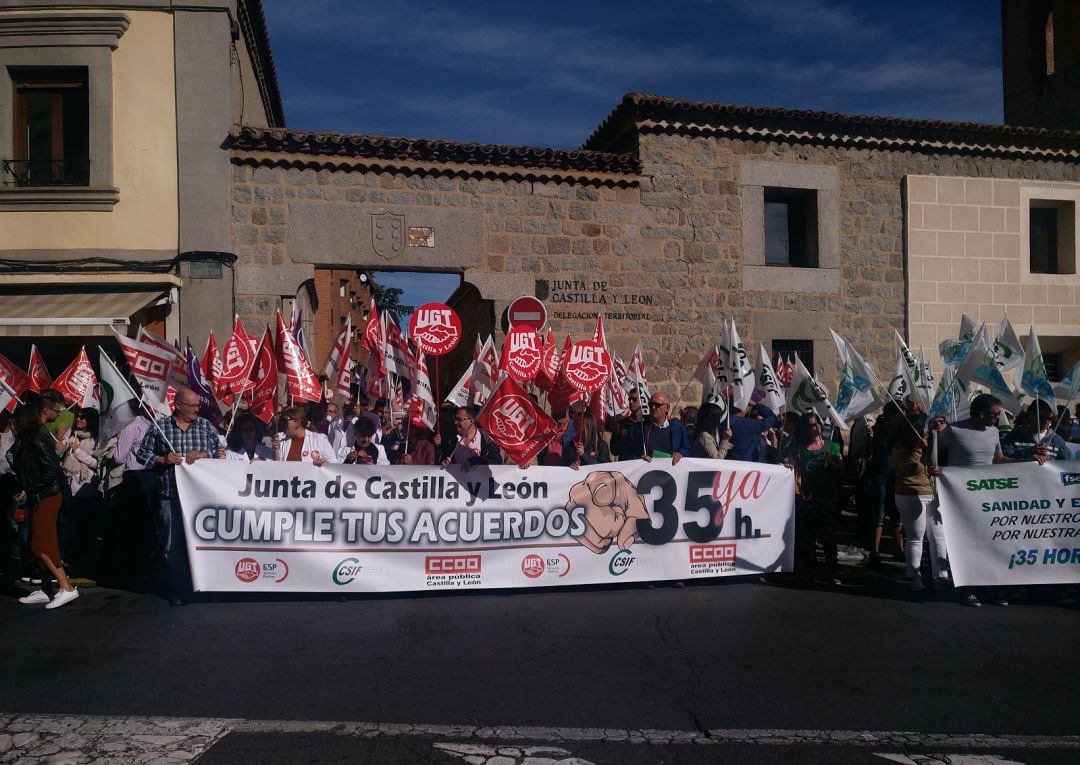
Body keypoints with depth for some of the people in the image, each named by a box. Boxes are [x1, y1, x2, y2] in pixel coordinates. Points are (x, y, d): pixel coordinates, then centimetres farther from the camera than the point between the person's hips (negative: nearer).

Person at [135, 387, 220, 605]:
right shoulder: (159, 427, 3)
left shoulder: (206, 426, 7)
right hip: (170, 495, -1)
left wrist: (201, 454, -12)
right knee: (173, 545, 4)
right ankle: (178, 590, 14)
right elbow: (142, 454, 7)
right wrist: (163, 459, -9)